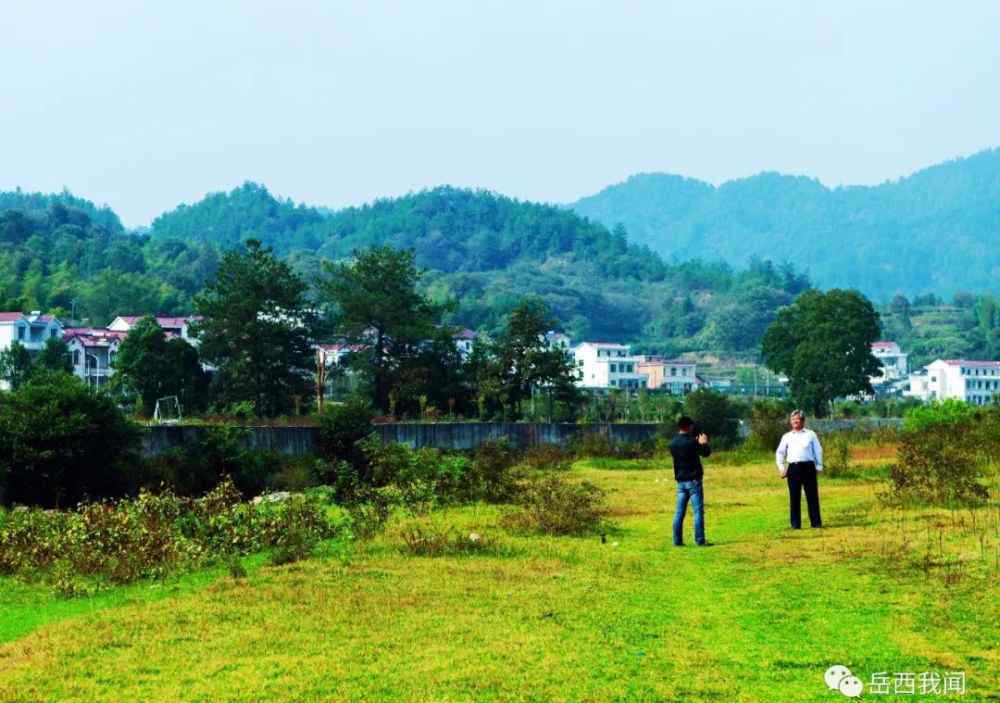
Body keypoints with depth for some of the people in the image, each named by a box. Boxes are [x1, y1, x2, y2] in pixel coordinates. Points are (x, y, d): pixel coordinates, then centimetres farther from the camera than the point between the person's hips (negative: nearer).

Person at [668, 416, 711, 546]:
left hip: (680, 481, 6)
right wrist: (704, 443, 13)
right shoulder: (691, 442, -16)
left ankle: (677, 540, 9)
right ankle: (700, 540, -3)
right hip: (693, 480, -6)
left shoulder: (672, 443, 5)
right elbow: (706, 452, -8)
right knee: (698, 511, -2)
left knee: (679, 512, 8)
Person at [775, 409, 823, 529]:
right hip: (793, 468, 2)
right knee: (794, 497, 1)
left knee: (812, 495, -1)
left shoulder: (810, 434, 10)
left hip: (808, 467, -2)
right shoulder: (787, 436, 15)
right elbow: (779, 453, 16)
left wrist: (819, 466, 3)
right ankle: (795, 524, 5)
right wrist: (781, 467, 6)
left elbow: (818, 451, 10)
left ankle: (816, 522, 4)